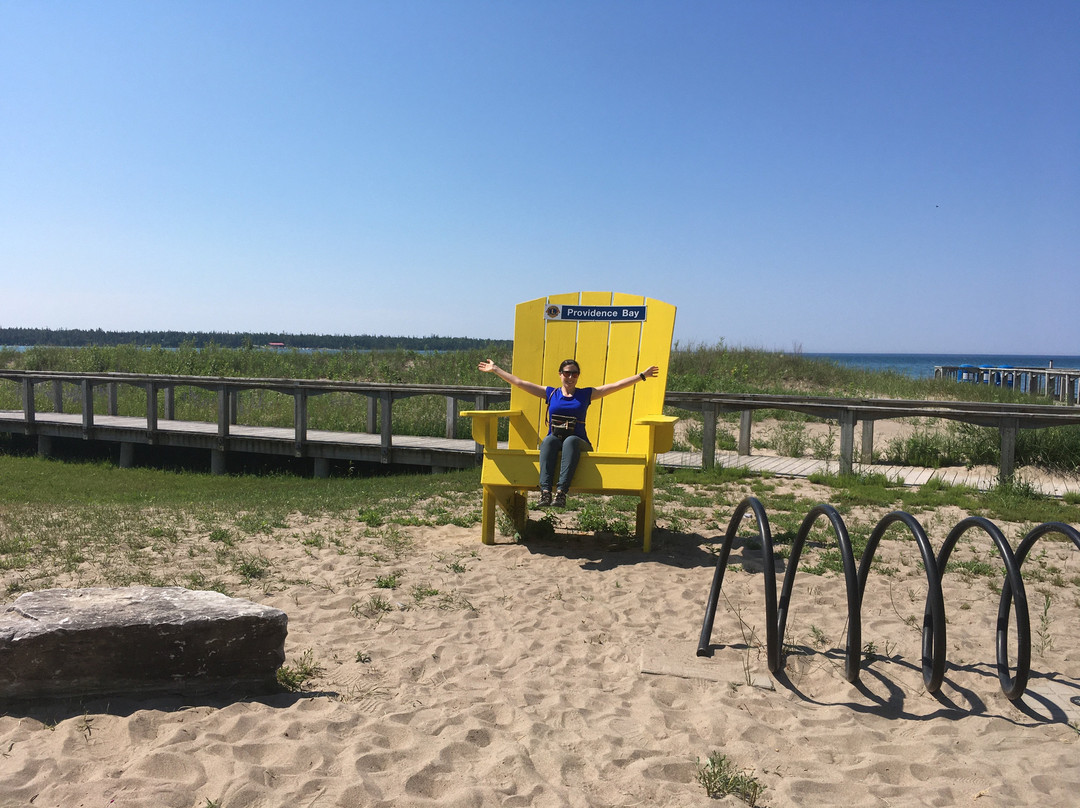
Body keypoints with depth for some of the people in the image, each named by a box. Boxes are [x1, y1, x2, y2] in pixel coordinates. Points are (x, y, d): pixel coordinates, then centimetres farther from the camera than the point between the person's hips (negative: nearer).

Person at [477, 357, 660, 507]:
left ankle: (561, 492, -49)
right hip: (553, 442, 1)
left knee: (570, 440, -35)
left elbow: (617, 385, 10)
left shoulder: (586, 394, 14)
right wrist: (495, 369, 14)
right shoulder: (550, 393, 15)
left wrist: (642, 375, 7)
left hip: (578, 442, -1)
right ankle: (545, 491, -47)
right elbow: (519, 382, 15)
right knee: (549, 439, -34)